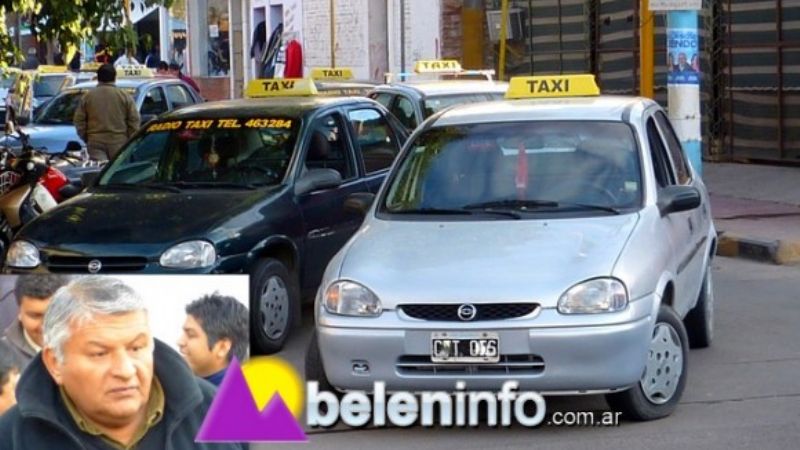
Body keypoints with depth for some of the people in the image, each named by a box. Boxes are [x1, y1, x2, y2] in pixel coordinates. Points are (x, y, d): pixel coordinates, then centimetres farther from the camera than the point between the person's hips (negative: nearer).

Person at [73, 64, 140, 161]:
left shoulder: (87, 97, 5)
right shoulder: (125, 96, 2)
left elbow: (79, 120, 6)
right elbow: (134, 120, 1)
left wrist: (86, 138, 16)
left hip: (95, 142, 0)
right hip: (119, 142, 0)